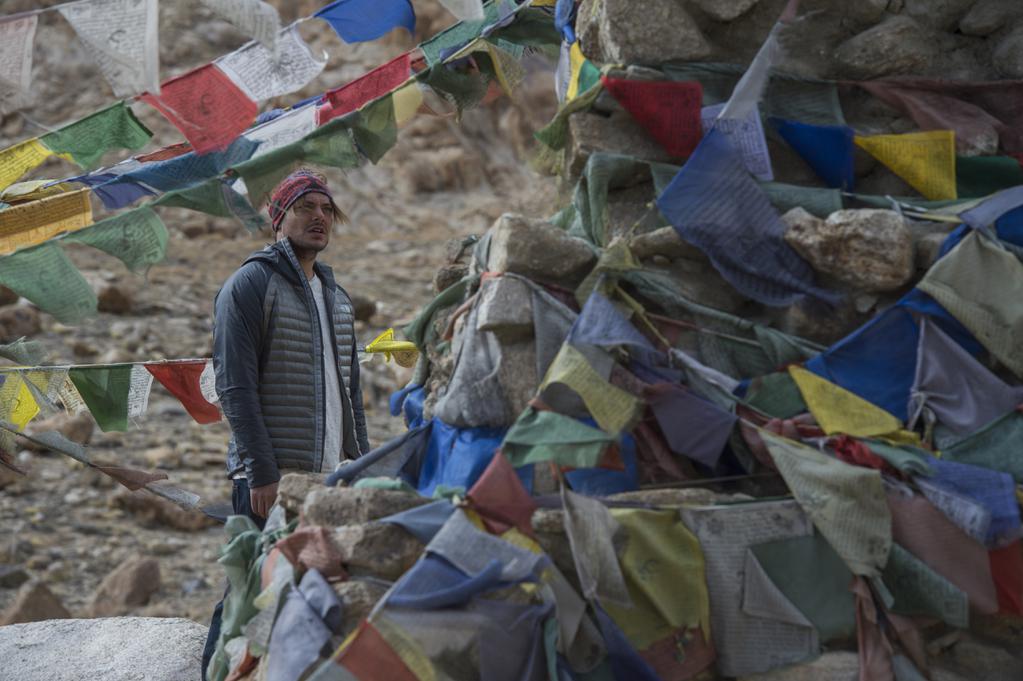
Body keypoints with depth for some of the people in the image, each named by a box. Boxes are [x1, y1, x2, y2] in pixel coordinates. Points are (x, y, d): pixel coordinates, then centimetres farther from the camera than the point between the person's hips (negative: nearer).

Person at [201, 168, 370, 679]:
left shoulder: (336, 297, 19)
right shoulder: (249, 285, -4)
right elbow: (235, 386, -11)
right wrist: (263, 473, -17)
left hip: (331, 477, 7)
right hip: (269, 477, -7)